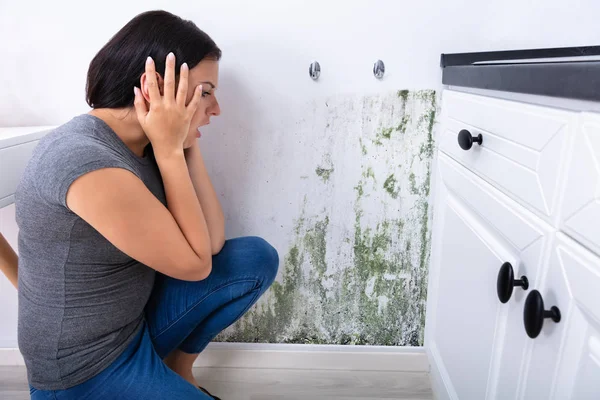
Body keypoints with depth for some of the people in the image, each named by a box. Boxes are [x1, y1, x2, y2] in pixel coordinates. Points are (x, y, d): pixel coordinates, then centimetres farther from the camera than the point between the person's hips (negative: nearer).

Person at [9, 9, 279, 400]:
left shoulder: (140, 146, -3)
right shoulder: (92, 164, -30)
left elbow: (214, 242, -6)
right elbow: (196, 263, -21)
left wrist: (185, 143, -10)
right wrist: (171, 149, -22)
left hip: (135, 318, 8)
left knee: (258, 257, -2)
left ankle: (177, 367, 15)